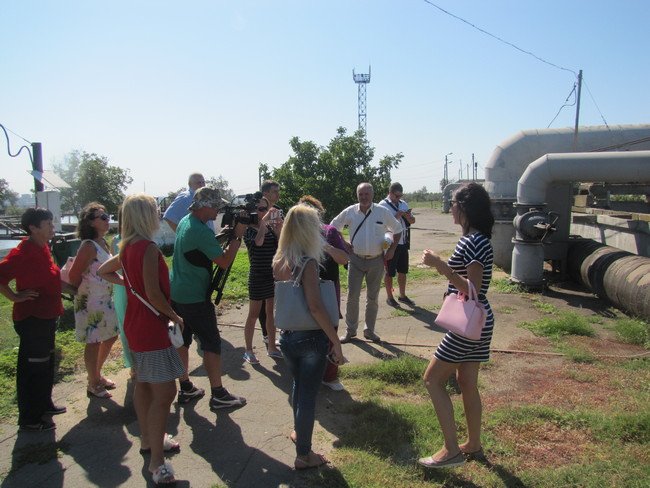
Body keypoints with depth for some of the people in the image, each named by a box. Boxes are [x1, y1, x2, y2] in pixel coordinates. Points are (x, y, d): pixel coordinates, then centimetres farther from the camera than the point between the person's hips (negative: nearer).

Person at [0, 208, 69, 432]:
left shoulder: (42, 248, 8)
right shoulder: (22, 253, -21)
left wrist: (73, 289, 18)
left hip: (46, 317, 10)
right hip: (31, 319, -10)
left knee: (46, 364, 22)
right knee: (31, 369, 2)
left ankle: (44, 405, 38)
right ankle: (29, 419, 15)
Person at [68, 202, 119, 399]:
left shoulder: (102, 242, 8)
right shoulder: (89, 246, -20)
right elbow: (74, 275, -19)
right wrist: (80, 295, -6)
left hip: (105, 300, 9)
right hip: (91, 302, -9)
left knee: (111, 336, 18)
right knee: (94, 343, 3)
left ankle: (97, 374, 37)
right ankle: (93, 385, 19)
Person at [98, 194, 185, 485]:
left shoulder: (127, 247, 7)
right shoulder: (149, 248, -21)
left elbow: (103, 271, 22)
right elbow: (153, 294, -24)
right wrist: (174, 316, -11)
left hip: (135, 323, 10)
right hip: (151, 325, -10)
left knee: (144, 383, 20)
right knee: (164, 393, -7)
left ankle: (148, 440, 36)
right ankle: (157, 462, -2)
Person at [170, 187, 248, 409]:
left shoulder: (185, 222, 8)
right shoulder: (202, 232, -22)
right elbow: (224, 261, -19)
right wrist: (237, 236, -11)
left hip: (177, 294, 9)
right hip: (195, 299, -9)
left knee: (182, 340, 15)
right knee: (211, 343, -1)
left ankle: (185, 388, 27)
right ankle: (218, 395, 6)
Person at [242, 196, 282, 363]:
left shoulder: (271, 228, 5)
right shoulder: (249, 230, -9)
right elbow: (257, 242, -29)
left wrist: (279, 228, -15)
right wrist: (264, 221, -30)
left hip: (274, 275, 5)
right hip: (257, 276, -5)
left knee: (271, 313, 14)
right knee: (253, 315, 4)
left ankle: (271, 347, 26)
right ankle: (248, 351, 16)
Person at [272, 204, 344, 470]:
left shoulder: (278, 261, 0)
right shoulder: (308, 263, -21)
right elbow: (315, 307, -27)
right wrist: (336, 342, -21)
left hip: (286, 336, 7)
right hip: (310, 339, -7)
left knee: (298, 385, 29)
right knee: (308, 395, 10)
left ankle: (298, 431, 51)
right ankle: (303, 455, 25)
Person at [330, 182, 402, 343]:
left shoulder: (383, 212, -3)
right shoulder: (349, 212, -3)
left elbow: (397, 229, 10)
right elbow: (334, 227, 12)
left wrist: (392, 249, 2)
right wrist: (343, 243, 1)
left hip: (376, 261, 0)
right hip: (356, 259, 0)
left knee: (373, 297, 10)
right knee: (352, 296, 0)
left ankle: (369, 330, 24)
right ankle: (350, 330, 15)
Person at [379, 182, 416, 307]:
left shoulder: (403, 204, 10)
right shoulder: (383, 205, -10)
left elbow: (412, 221, 12)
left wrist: (406, 215, -9)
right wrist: (397, 215, -22)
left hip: (403, 243, 6)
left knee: (403, 271, 15)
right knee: (390, 272, 6)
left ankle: (402, 295, 29)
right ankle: (389, 297, 19)